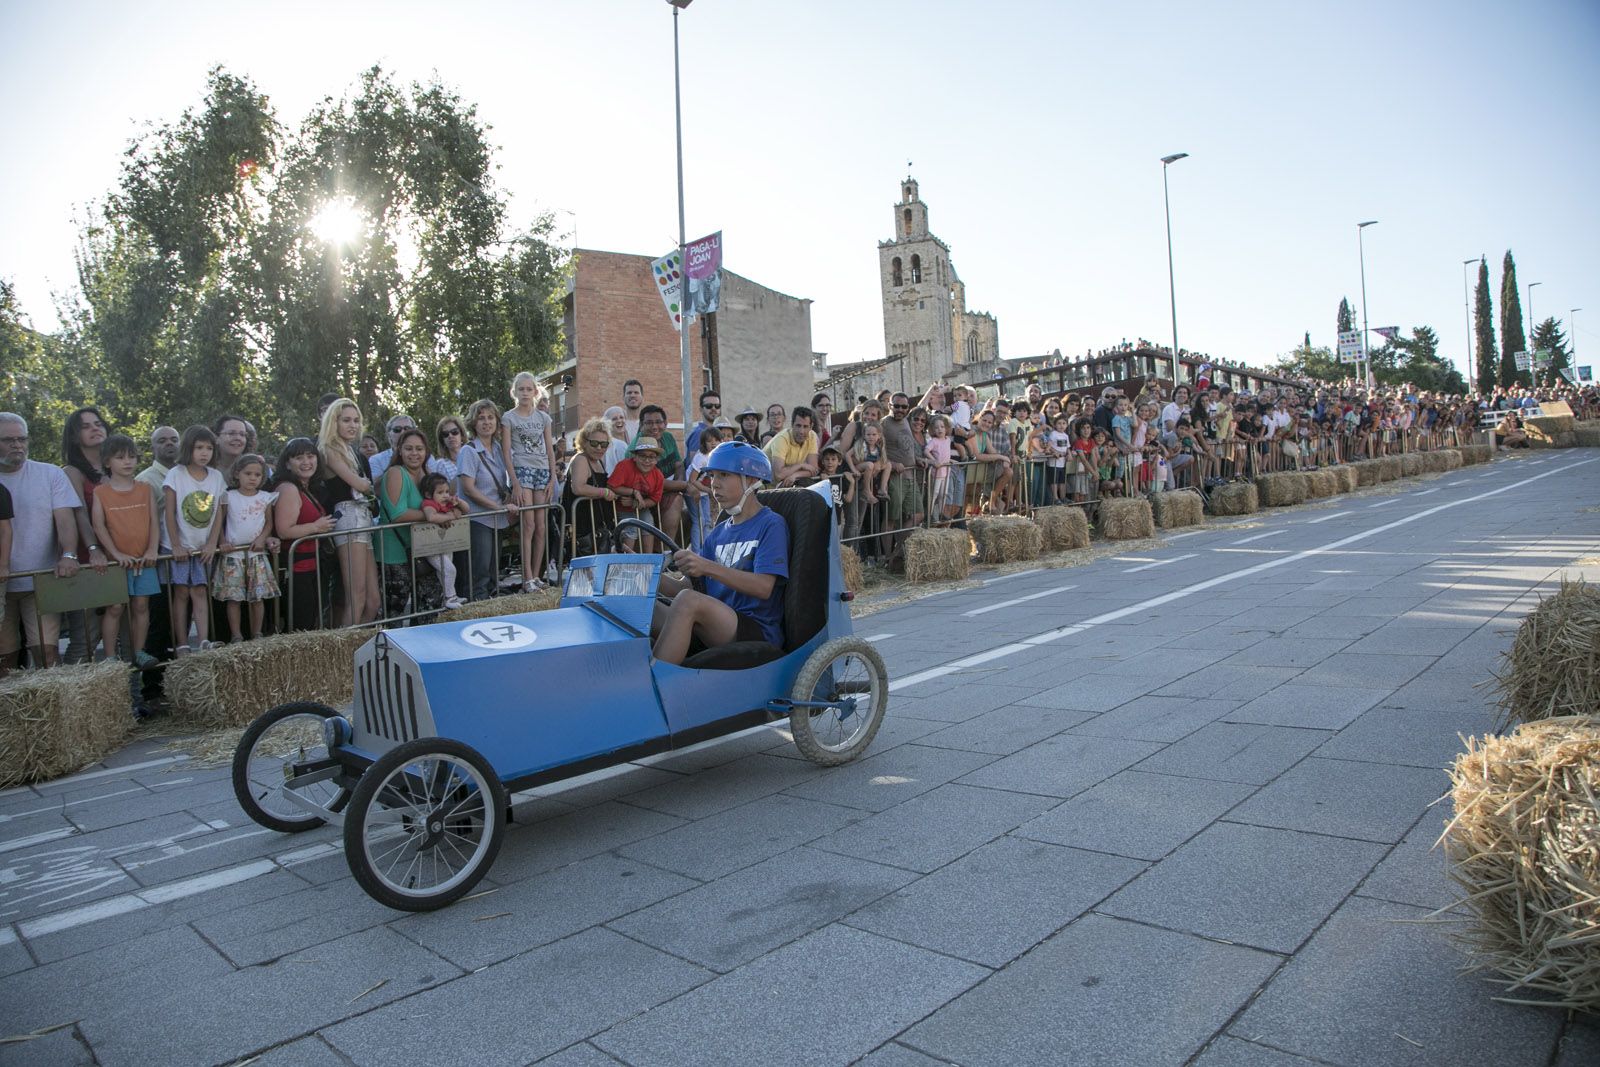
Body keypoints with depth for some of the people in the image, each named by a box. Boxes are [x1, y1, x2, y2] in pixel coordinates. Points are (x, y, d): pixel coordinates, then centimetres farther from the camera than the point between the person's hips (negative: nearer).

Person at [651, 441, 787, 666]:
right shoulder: (718, 533, 21)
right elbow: (687, 586, 17)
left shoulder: (771, 525, -1)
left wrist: (708, 567, -26)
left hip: (759, 633, -7)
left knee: (688, 600, -32)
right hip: (718, 629, 7)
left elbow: (764, 587, -15)